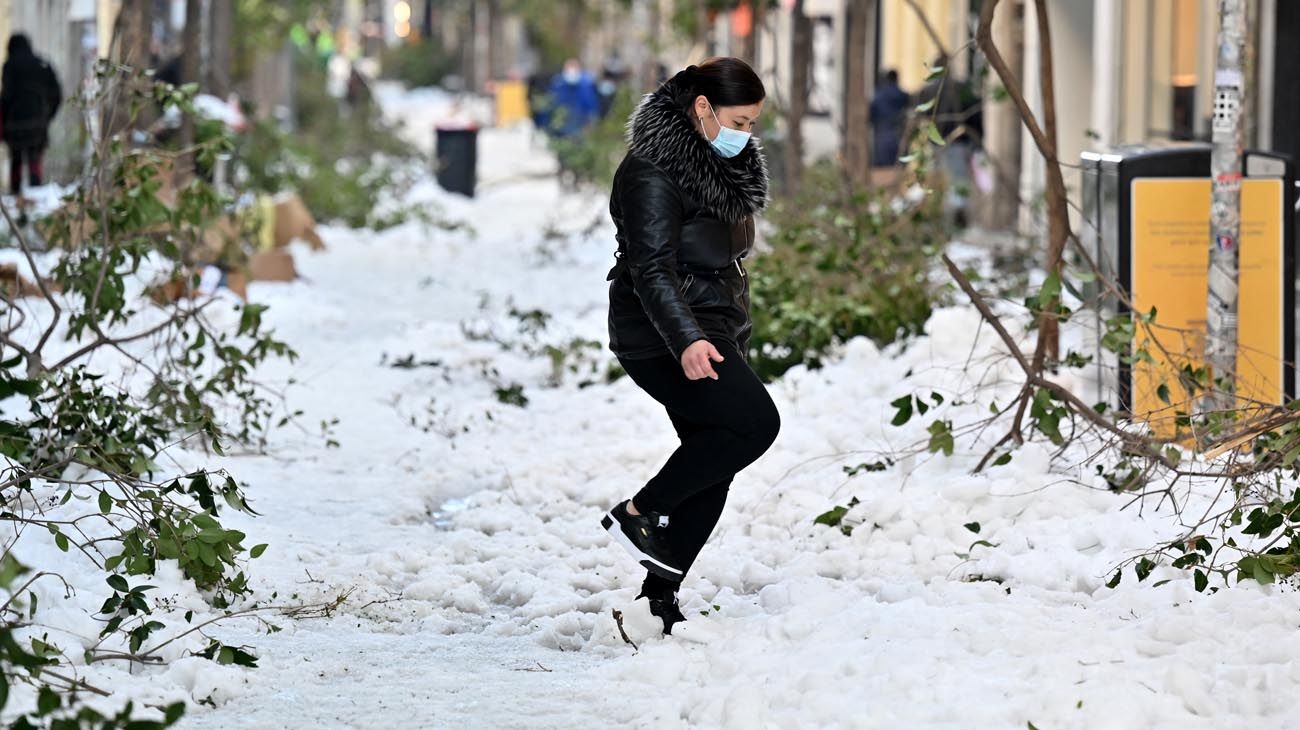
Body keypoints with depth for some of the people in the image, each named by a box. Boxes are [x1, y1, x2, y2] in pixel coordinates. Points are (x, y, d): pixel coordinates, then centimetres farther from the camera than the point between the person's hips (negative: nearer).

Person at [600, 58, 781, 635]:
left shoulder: (722, 165, 15)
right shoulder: (652, 171, -15)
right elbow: (652, 268, -23)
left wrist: (733, 343, 27)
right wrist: (687, 340, -35)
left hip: (711, 336, 10)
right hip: (662, 341, -10)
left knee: (711, 467, 4)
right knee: (755, 421, -21)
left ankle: (659, 595, 8)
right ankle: (637, 514, -11)